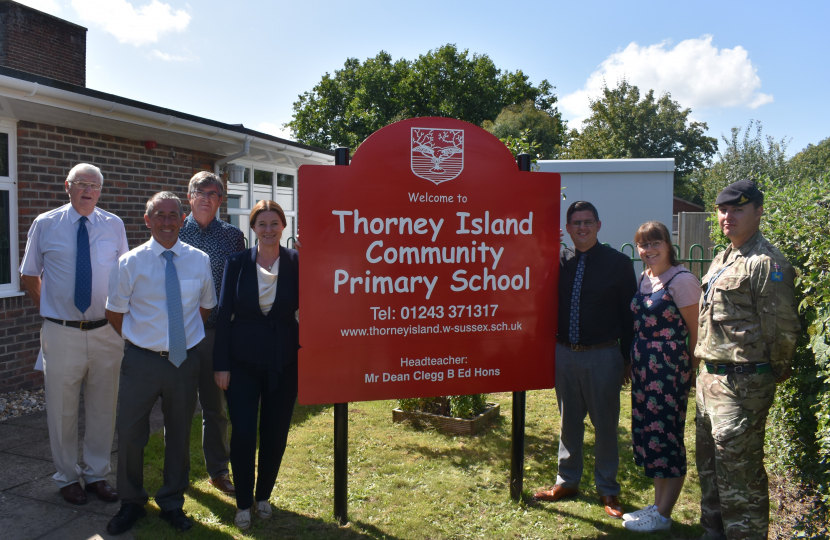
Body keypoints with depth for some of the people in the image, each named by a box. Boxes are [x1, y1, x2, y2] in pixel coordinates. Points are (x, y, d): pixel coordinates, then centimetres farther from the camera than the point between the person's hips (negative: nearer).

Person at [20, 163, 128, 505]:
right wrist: (49, 309, 5)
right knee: (62, 411, 9)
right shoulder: (45, 225, 1)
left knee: (104, 409, 11)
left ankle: (97, 474, 28)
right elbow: (29, 275, 12)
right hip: (62, 333, -1)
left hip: (106, 332, 1)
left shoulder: (114, 226, 4)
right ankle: (68, 477, 28)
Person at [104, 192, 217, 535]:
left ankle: (172, 503, 33)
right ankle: (131, 503, 30)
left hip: (185, 361, 1)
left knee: (179, 435, 13)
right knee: (130, 434, 6)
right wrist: (139, 340, 5)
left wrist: (187, 337, 9)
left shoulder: (199, 261, 0)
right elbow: (114, 313, 5)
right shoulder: (130, 263, -4)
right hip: (142, 361, -1)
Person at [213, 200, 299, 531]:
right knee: (243, 433, 0)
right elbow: (224, 313, -1)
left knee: (275, 433, 10)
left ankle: (263, 496, 33)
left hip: (284, 362, 1)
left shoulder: (296, 263, -4)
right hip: (243, 361, 0)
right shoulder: (237, 262, -2)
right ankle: (243, 503, 21)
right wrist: (221, 364, -4)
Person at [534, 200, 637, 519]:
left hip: (603, 356, -3)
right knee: (569, 422, 15)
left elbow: (629, 314, -3)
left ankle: (608, 491, 25)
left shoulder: (618, 263, -4)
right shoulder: (559, 262, 3)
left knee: (605, 424, 8)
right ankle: (567, 482, 31)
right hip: (564, 353, 3)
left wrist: (627, 358, -4)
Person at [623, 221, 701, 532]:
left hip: (669, 367, -8)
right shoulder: (644, 278, 10)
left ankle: (663, 516, 15)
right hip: (643, 366, 8)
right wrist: (633, 362, 14)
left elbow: (696, 331, -9)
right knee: (648, 434, 14)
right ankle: (658, 503, 29)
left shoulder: (682, 280, -13)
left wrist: (688, 370, -5)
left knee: (666, 436, 2)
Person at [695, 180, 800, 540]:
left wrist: (777, 372, -3)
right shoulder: (723, 259, 15)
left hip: (742, 385, -10)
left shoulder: (766, 263, -15)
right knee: (708, 464, 20)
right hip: (710, 376, 10)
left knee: (738, 472, -1)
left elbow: (782, 329, -16)